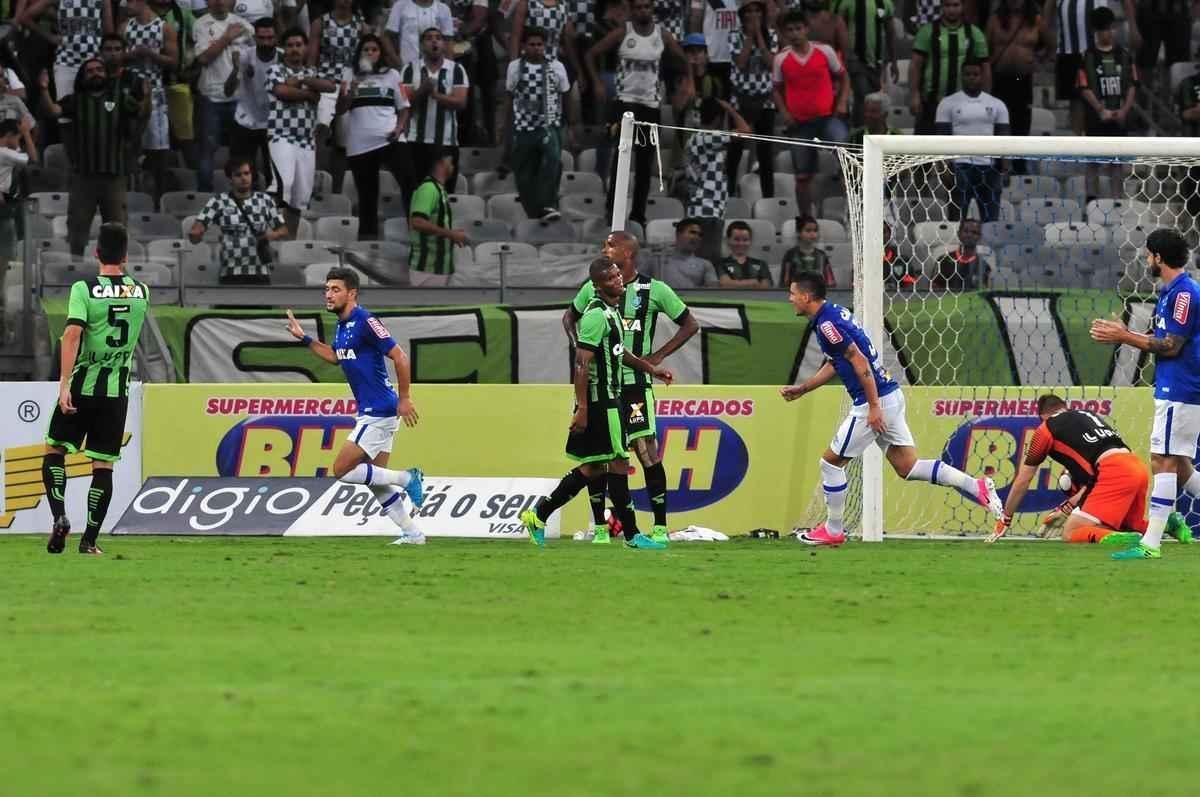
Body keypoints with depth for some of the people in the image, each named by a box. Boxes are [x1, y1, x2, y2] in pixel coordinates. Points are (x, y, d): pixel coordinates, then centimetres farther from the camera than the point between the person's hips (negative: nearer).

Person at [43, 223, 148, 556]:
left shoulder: (84, 289, -9)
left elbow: (72, 333, -20)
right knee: (103, 465, 5)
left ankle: (60, 516, -10)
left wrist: (64, 384, -22)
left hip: (83, 384, -2)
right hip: (118, 390, 2)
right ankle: (90, 539, 4)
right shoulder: (141, 292, 3)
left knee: (54, 452, 10)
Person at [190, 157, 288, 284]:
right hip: (230, 274, -2)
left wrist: (273, 235, -9)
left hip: (260, 274, 2)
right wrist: (195, 233, -32)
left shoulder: (265, 200, 9)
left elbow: (283, 230, 14)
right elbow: (200, 223, -9)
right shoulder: (218, 202, 3)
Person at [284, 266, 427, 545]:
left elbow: (399, 357, -19)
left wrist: (404, 399, -18)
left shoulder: (365, 321, -17)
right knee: (375, 482, 11)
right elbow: (335, 356, 31)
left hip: (378, 413, -10)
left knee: (342, 470, -9)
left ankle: (406, 479, -2)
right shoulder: (342, 325, 11)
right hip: (370, 413, 10)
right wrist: (304, 339, 22)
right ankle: (412, 533, 16)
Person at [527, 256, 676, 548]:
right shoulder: (597, 314, -17)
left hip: (611, 396, 10)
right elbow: (582, 364, -21)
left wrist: (650, 368, 30)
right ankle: (631, 534, 2)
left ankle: (539, 514, 15)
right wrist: (582, 408, -24)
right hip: (600, 400, -10)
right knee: (619, 463, -4)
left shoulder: (612, 310, 13)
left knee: (593, 468, 12)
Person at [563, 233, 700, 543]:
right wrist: (578, 347, 6)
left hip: (635, 383, -3)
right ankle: (600, 527, 11)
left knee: (647, 452, -5)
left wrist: (658, 356, -4)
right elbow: (570, 317, 24)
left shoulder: (654, 290, -4)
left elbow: (690, 325, 4)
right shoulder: (594, 288, 6)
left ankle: (660, 528, 3)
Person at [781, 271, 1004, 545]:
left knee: (831, 461, 5)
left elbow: (860, 362, -22)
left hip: (876, 402, -9)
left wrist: (874, 407, -23)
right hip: (892, 396, 9)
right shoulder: (834, 313, 15)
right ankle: (977, 486, -1)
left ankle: (833, 531, 15)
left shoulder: (827, 324, -16)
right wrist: (802, 389, 27)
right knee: (907, 467, 9)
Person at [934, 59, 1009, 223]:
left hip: (988, 167, 2)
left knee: (991, 218, 2)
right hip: (960, 167, -2)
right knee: (957, 217, -5)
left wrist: (1004, 168, -4)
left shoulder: (997, 105, 10)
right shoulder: (949, 104, 4)